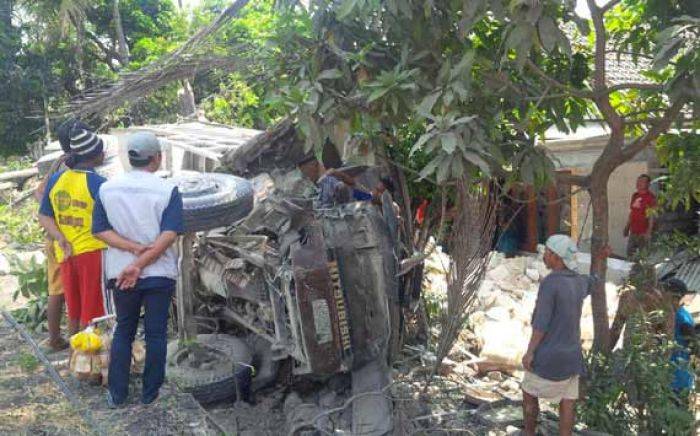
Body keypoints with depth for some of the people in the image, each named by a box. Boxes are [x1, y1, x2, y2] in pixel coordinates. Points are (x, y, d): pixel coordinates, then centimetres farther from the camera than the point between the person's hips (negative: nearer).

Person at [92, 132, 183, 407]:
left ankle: (117, 394, 22)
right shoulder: (168, 191, -11)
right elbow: (169, 235, -18)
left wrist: (135, 248, -13)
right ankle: (150, 393, 20)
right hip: (159, 273, -3)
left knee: (123, 332, 18)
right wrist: (139, 264, -17)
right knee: (156, 333, 11)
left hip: (120, 273, 3)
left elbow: (100, 230, -7)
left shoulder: (107, 189, -2)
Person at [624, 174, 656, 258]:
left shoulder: (650, 197, -9)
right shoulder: (635, 196, 13)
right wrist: (627, 227, 20)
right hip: (633, 232, 7)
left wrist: (649, 231, -19)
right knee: (630, 253, 14)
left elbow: (652, 216, -13)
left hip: (643, 232, -7)